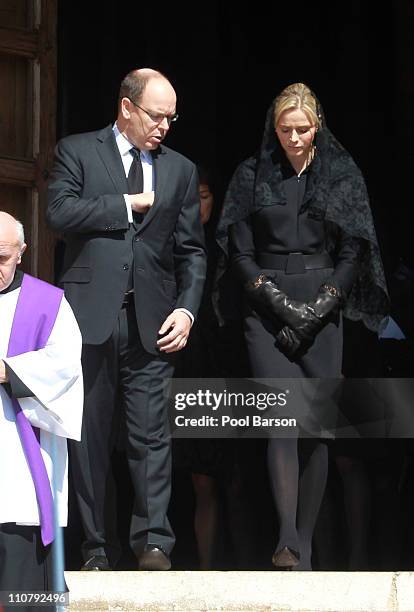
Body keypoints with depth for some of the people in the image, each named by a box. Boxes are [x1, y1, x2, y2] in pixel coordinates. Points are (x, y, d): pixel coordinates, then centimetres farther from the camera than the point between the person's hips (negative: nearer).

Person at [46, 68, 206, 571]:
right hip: (91, 316, -2)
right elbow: (60, 213, -10)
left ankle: (153, 544, -6)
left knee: (152, 435, -6)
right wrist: (128, 204, -7)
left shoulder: (180, 170, 15)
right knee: (90, 437, 2)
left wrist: (186, 308, 0)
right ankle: (98, 548, 8)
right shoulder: (77, 152, 6)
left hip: (151, 321, 2)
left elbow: (191, 251, 14)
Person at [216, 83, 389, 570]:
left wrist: (316, 308, -7)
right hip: (267, 309, -1)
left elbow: (352, 252, 3)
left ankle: (305, 542, 8)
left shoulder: (342, 175, 6)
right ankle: (287, 540, -23)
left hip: (323, 307, 1)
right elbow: (240, 252, 3)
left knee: (315, 426, 0)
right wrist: (280, 302, -9)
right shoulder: (252, 176, 6)